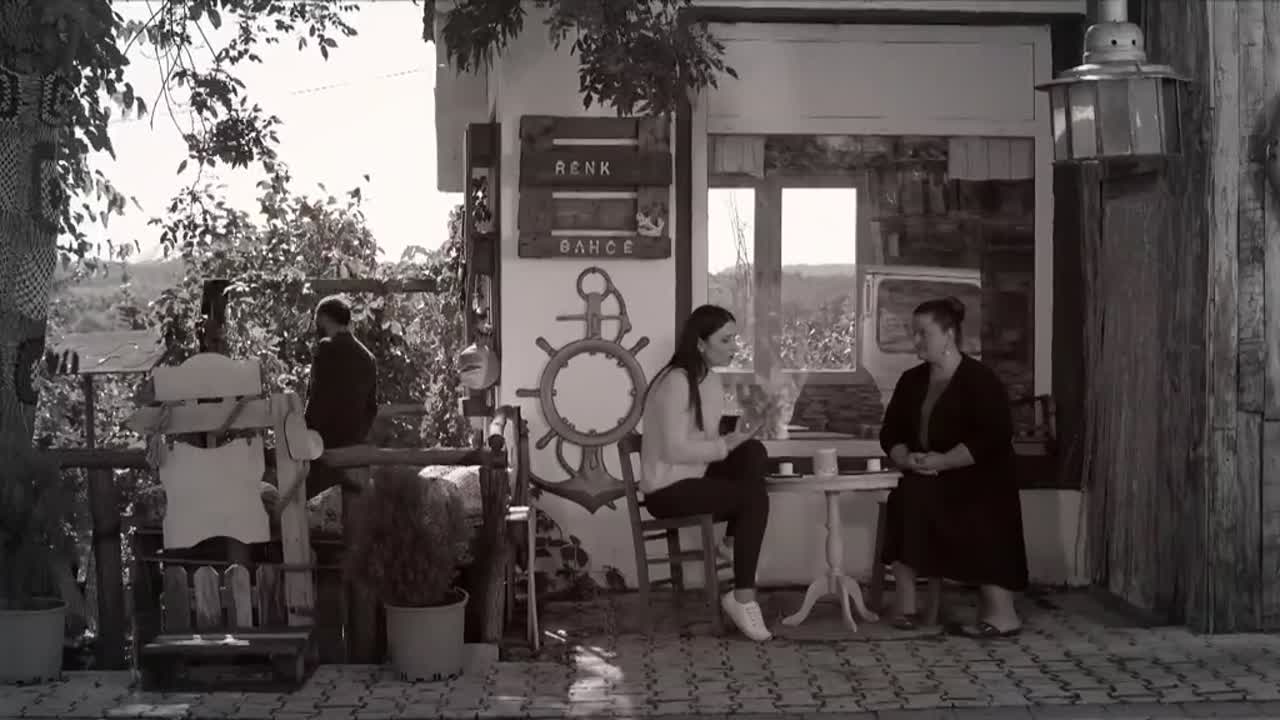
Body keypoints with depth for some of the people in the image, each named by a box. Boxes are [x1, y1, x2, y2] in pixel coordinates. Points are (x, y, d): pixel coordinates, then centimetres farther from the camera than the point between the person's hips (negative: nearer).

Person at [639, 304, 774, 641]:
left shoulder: (711, 380, 10)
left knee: (754, 452, -15)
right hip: (667, 489, -8)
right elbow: (674, 450, -25)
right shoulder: (675, 381, -19)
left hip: (696, 476, 8)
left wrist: (737, 439, -4)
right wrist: (725, 445, -21)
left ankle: (734, 542, -4)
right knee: (754, 498, -20)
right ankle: (742, 597, -14)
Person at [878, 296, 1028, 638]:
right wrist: (906, 459, -13)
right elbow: (890, 432, 10)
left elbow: (993, 438, -22)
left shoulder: (979, 380, -12)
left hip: (977, 481, -6)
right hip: (927, 484, 7)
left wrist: (942, 462, -25)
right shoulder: (912, 380, 9)